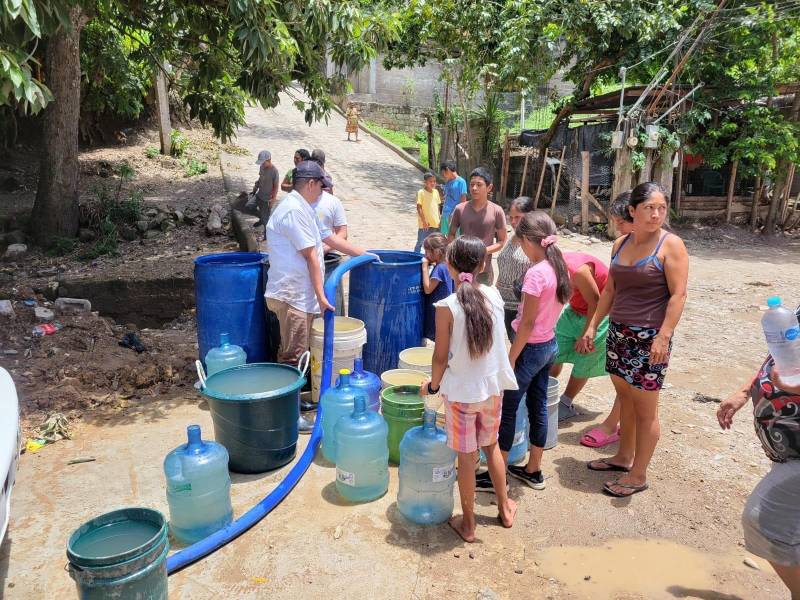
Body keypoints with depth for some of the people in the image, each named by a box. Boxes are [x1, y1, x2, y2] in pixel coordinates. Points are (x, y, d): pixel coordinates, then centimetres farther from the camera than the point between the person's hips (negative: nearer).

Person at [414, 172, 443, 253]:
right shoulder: (421, 192, -10)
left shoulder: (436, 192, 8)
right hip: (424, 225, -5)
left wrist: (439, 220, 10)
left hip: (435, 224, 6)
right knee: (420, 243, 2)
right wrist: (424, 221, -17)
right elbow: (419, 208, -12)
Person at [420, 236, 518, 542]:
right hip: (493, 386, 4)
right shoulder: (494, 295, -6)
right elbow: (495, 341, 5)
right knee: (491, 445, 24)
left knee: (466, 456, 10)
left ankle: (468, 524, 26)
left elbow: (441, 357, -14)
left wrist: (432, 385, 2)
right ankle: (505, 508, 41)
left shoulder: (446, 307, -20)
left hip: (462, 391, -4)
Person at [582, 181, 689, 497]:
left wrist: (664, 336, -20)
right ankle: (624, 457, 35)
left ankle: (638, 475, 16)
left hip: (649, 338, -6)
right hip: (619, 332, 6)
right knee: (625, 398, 18)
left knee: (645, 409, 3)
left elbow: (678, 294, -14)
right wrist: (593, 325, 12)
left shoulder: (670, 245, -9)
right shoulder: (620, 244, 9)